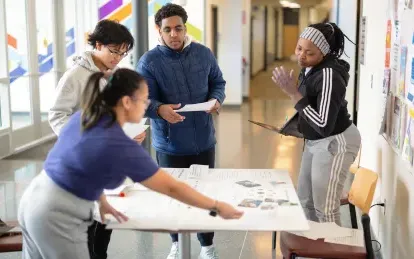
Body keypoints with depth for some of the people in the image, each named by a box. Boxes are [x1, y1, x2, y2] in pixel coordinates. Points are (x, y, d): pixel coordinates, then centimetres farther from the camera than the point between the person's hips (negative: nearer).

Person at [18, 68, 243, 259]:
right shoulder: (121, 147, -21)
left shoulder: (84, 116, 2)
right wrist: (217, 207, -4)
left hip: (34, 200, 8)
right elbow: (172, 188, -14)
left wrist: (101, 202, 13)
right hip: (56, 217, -8)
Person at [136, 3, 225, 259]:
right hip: (170, 144, -2)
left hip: (203, 140, 2)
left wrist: (216, 99, -10)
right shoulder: (149, 61, -11)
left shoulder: (204, 54, 0)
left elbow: (218, 82, 12)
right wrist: (160, 109, -37)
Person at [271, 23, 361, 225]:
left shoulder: (329, 75, -27)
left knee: (325, 209, -2)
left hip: (335, 143, -10)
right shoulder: (310, 68, 0)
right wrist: (296, 125, 5)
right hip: (316, 141, 10)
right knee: (305, 200, 19)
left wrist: (293, 93, -32)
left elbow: (324, 126, -32)